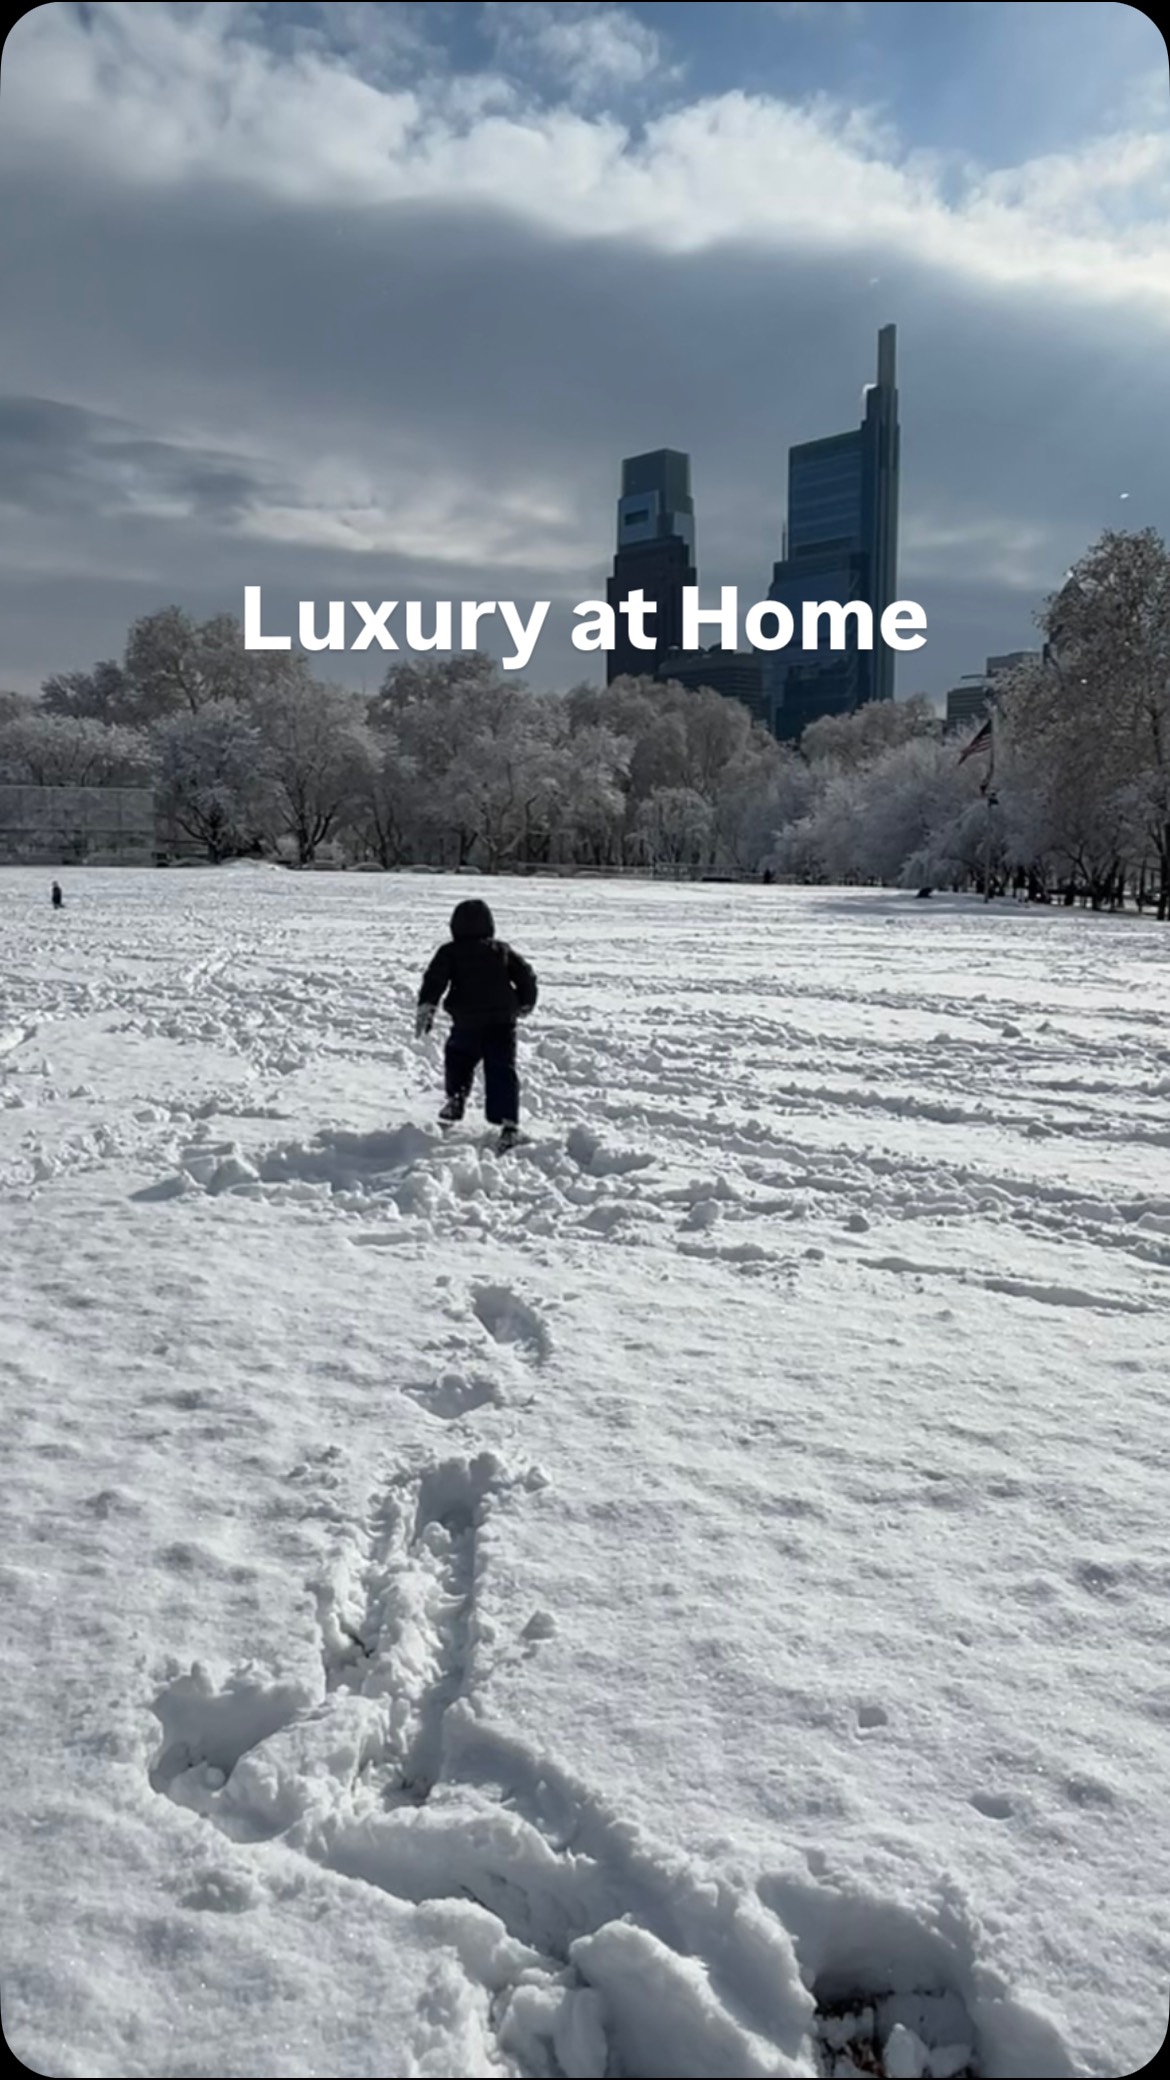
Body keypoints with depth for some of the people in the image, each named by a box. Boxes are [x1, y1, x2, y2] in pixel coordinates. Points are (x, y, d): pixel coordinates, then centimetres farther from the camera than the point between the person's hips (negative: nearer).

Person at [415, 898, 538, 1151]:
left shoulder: (450, 952, 3)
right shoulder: (503, 951, 12)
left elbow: (435, 980, -10)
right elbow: (526, 976, 13)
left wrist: (426, 1008, -13)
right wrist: (526, 1004, 28)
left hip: (466, 1024, -1)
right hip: (502, 1025, 1)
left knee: (458, 1061, 26)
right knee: (502, 1072, -1)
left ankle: (456, 1098, 16)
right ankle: (509, 1123, -11)